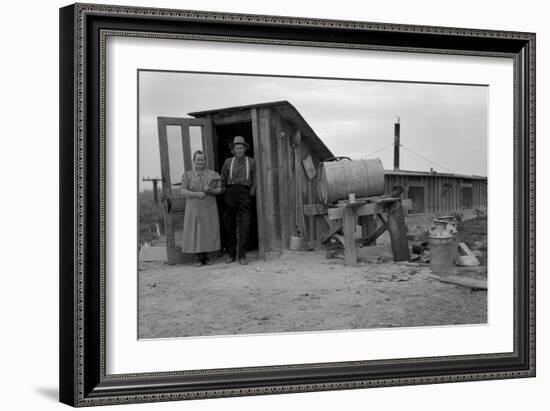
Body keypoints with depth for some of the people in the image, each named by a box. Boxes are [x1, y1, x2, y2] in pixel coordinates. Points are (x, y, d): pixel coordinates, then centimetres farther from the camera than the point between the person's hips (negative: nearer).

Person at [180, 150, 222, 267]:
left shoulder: (213, 175, 5)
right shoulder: (187, 175, 2)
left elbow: (219, 190, 4)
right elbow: (183, 191, -5)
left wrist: (210, 190, -17)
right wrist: (197, 194, -19)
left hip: (209, 208, 1)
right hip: (194, 208, -1)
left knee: (209, 232, 2)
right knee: (196, 232, -2)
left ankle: (205, 256, 13)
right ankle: (199, 258, 6)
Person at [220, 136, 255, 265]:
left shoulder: (251, 161, 11)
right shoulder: (228, 162, 12)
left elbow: (255, 179, 11)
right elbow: (223, 179, 15)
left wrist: (252, 192, 0)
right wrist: (225, 192, 6)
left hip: (245, 192, -1)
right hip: (230, 192, 1)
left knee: (244, 224, -8)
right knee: (230, 224, 2)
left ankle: (242, 255, -6)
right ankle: (231, 254, 10)